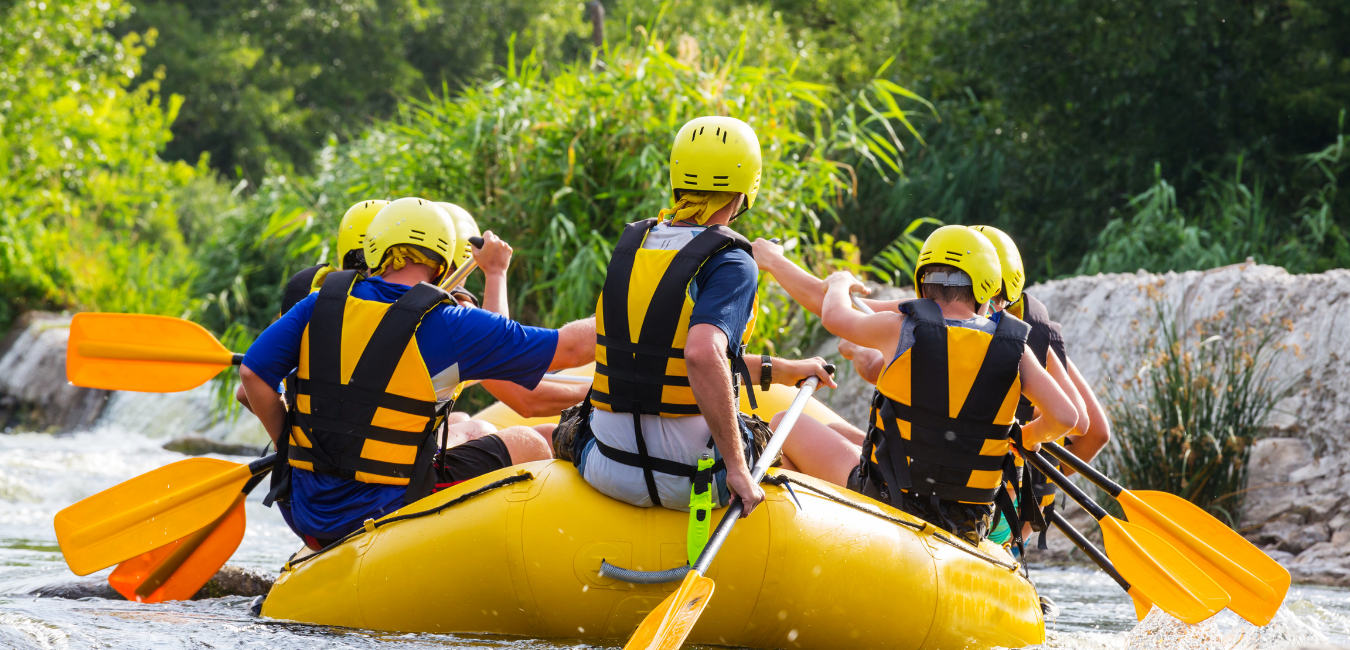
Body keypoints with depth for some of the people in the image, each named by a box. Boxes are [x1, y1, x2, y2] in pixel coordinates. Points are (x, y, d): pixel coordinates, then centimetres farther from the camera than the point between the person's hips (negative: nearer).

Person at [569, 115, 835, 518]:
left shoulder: (630, 246, 5)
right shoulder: (732, 265, -14)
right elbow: (702, 356, -31)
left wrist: (778, 372, 23)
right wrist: (736, 467, -25)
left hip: (607, 470, 5)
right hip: (692, 480, -4)